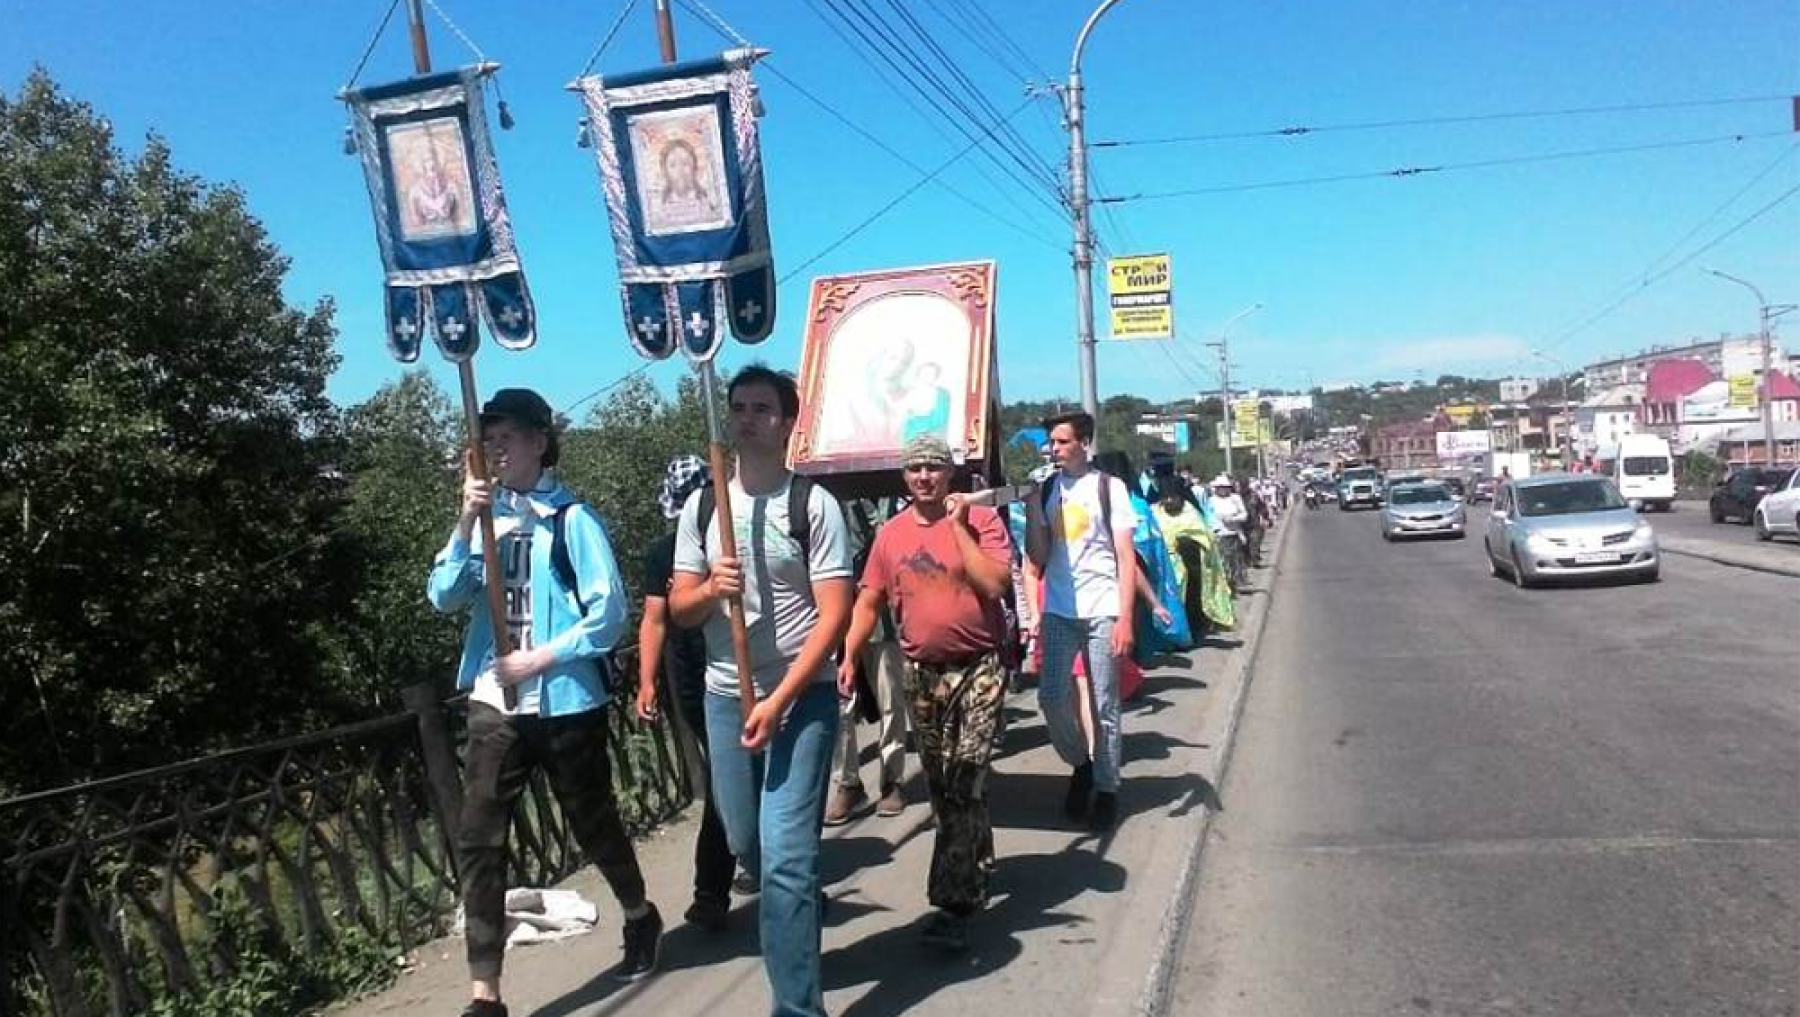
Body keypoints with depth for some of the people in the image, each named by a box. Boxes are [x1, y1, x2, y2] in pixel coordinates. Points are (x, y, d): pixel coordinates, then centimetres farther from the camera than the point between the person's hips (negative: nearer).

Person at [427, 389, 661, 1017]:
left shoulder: (572, 518, -7)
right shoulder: (486, 517, 7)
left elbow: (609, 612, -11)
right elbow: (443, 597, -2)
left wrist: (542, 658, -15)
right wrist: (465, 525, -14)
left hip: (565, 702, -4)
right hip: (494, 704, 4)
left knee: (593, 824, 14)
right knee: (477, 842, -2)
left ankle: (641, 918, 41)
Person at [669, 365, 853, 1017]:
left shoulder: (814, 505, -8)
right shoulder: (701, 508, 7)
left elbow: (833, 615, -12)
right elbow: (678, 609, 9)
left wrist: (778, 701, -18)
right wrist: (710, 589, -15)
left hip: (802, 696, -5)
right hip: (724, 696, 5)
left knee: (785, 856, -10)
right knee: (746, 845, 18)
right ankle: (803, 909, 48)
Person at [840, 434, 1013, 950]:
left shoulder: (981, 519, -7)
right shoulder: (891, 533, 4)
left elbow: (995, 584, -20)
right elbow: (868, 601, 9)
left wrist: (957, 525, -17)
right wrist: (848, 657, -2)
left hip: (978, 669, -5)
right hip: (922, 673, 5)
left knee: (964, 784, -10)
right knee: (940, 784, 15)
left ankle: (954, 903, -8)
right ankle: (977, 862, 37)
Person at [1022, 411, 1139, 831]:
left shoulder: (1109, 487, -1)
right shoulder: (1046, 489, 7)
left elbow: (1126, 558, -3)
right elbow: (1037, 557, 2)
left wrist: (1125, 619, -11)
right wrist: (1031, 505, -10)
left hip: (1102, 610, -3)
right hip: (1058, 610, 3)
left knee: (1103, 705, 3)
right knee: (1051, 698, 2)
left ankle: (1106, 788, 17)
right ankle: (1080, 764, 26)